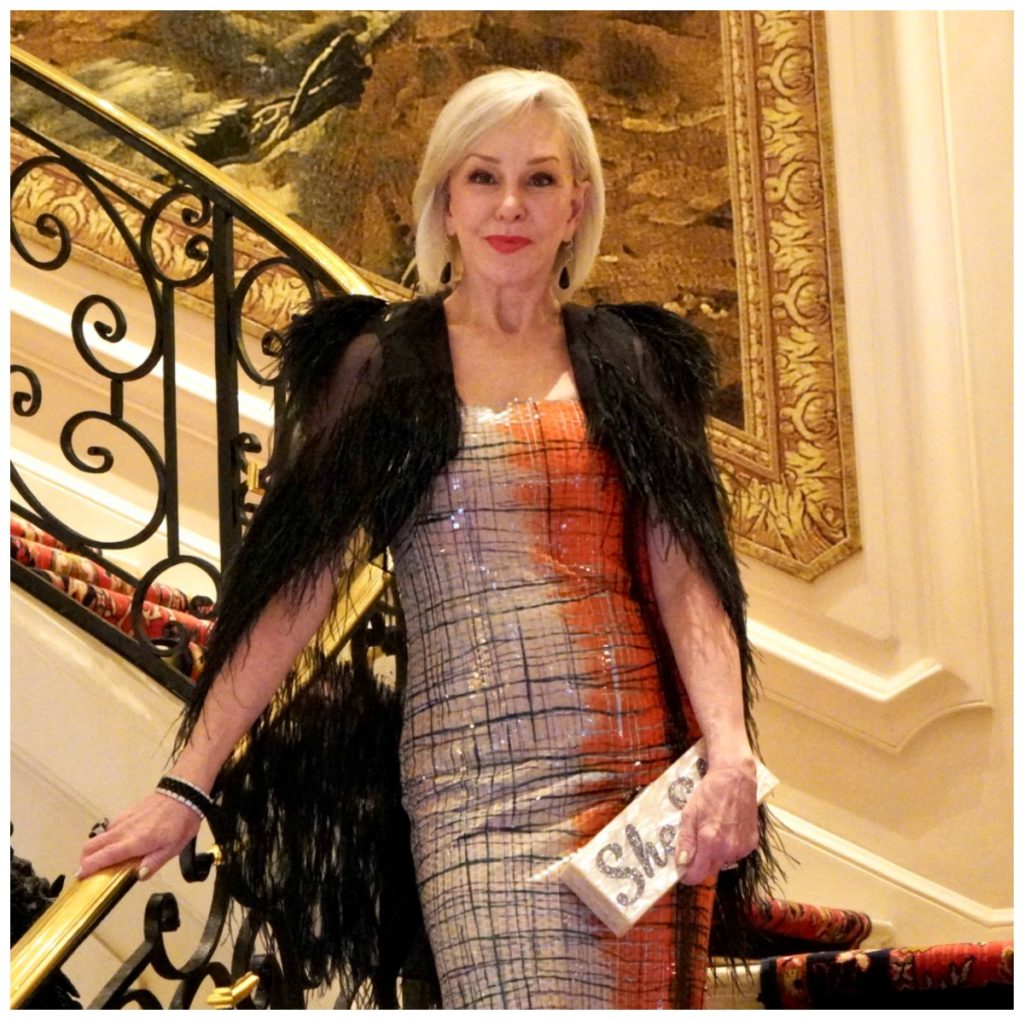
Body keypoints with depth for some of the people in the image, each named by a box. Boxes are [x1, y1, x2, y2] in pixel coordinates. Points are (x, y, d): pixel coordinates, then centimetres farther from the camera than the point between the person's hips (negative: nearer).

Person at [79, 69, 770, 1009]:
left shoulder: (629, 362, 12)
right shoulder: (383, 365, 7)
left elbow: (685, 575, 3)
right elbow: (299, 578, 2)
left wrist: (730, 752, -13)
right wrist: (188, 785, -3)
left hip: (644, 769, 3)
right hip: (477, 772, -2)